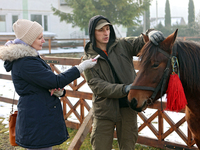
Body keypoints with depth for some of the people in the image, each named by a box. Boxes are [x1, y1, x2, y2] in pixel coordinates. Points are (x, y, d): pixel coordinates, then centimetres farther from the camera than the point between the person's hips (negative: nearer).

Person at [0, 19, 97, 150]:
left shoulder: (30, 57, 13)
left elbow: (47, 81, 18)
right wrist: (81, 67, -13)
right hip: (36, 123, -11)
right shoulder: (25, 63, -20)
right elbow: (55, 80, -21)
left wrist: (59, 90, -5)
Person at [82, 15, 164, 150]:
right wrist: (124, 89, -25)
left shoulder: (123, 45, 3)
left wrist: (151, 33, -29)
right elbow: (97, 86, -13)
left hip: (128, 108, 2)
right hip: (104, 111, -2)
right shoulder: (88, 58, -3)